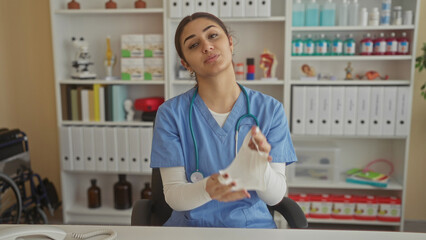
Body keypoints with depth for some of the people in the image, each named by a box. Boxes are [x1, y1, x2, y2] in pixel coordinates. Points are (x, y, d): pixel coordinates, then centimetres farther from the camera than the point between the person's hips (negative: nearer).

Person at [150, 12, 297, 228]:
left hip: (253, 225, 1)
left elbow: (275, 196, -6)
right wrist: (208, 189, -28)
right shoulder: (171, 113, -7)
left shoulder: (270, 109, -4)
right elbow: (173, 196, -8)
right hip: (191, 225, -1)